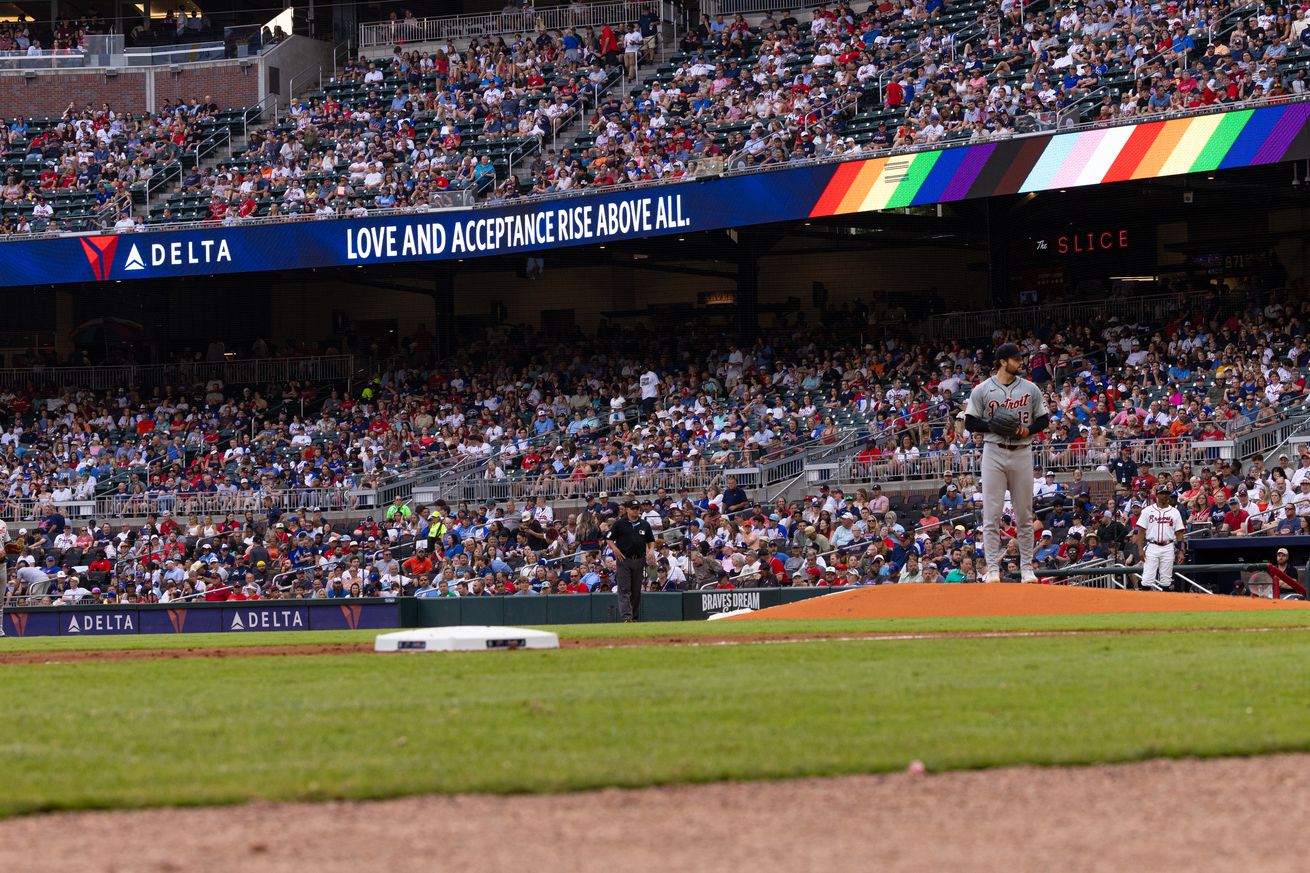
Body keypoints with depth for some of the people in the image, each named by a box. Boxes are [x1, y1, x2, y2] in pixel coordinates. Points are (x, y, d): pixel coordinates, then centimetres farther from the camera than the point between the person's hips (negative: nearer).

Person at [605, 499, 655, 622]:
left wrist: (651, 550, -2)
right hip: (624, 559, -4)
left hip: (639, 560, 4)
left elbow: (651, 540, 18)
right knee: (624, 589, -11)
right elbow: (609, 539, 2)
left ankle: (634, 616, 16)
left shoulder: (645, 525, 10)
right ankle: (626, 616, -18)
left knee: (636, 590, 8)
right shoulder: (619, 524, 0)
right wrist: (615, 549, -14)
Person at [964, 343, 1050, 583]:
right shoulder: (982, 390, 2)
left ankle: (1026, 568, 10)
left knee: (1024, 514, 4)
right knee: (992, 514, -5)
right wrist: (994, 425, -14)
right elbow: (970, 422, 1)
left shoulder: (1030, 390, 9)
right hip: (994, 453, -2)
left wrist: (1028, 429, -8)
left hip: (1022, 453, 2)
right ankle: (992, 568, -4)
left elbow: (1044, 419, 12)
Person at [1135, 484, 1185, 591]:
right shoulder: (1148, 511, 5)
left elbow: (1179, 533, 7)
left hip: (1168, 548, 1)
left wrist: (1181, 551, -1)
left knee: (1166, 580, 3)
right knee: (1147, 579, -8)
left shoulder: (1175, 512, 8)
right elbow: (1141, 531, 2)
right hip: (1152, 547, -1)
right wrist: (1141, 549, -8)